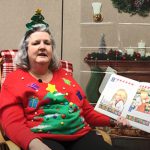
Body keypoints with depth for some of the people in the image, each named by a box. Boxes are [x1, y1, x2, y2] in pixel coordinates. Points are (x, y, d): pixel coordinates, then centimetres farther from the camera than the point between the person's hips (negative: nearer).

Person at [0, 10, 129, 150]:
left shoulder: (64, 75, 22)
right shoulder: (14, 80, 7)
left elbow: (87, 111, 28)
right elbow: (12, 122, -6)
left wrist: (112, 121, 13)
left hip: (80, 134, 5)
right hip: (43, 138, -4)